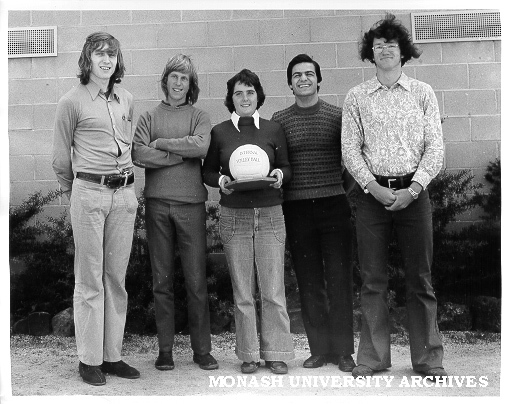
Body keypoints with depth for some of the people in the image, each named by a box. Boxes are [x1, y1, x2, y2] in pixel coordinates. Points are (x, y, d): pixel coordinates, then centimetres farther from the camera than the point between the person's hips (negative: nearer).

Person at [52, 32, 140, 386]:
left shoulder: (126, 101, 12)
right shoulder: (72, 102, -2)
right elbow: (61, 158, 5)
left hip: (125, 194, 5)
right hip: (89, 193, -4)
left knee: (117, 278, 8)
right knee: (90, 280, -1)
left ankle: (112, 354, 16)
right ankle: (89, 359, 7)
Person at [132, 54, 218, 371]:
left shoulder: (200, 117, 9)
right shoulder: (149, 118, 11)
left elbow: (201, 145, -12)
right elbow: (139, 155, -5)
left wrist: (162, 144, -5)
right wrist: (181, 154, -6)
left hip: (191, 203, -1)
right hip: (157, 202, 1)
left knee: (197, 279, 1)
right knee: (162, 279, 6)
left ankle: (202, 349, 10)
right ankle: (165, 348, 14)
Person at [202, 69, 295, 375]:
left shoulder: (274, 130, 7)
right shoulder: (219, 132, 6)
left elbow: (287, 167, 12)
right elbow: (207, 171, 12)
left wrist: (279, 174, -9)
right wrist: (220, 180, -9)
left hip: (270, 214, 0)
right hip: (234, 216, 0)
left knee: (273, 289, -1)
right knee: (242, 291, 4)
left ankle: (276, 353, 9)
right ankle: (249, 354, 14)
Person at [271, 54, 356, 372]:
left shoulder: (337, 115, 4)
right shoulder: (279, 120, 7)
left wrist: (341, 186, 5)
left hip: (334, 206, -1)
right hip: (296, 209, 1)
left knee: (339, 279, 0)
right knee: (309, 282, 5)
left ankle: (343, 350, 10)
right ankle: (319, 349, 16)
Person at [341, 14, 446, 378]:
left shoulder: (423, 93, 7)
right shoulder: (357, 97, 8)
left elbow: (435, 147, 1)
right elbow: (350, 149, 3)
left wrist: (412, 190, -10)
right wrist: (373, 187, -10)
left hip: (413, 191, 0)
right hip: (373, 193, 1)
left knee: (420, 278, 3)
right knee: (373, 279, 4)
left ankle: (429, 359, 13)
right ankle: (372, 358, 13)